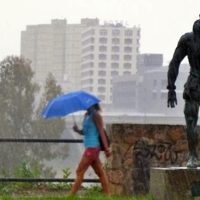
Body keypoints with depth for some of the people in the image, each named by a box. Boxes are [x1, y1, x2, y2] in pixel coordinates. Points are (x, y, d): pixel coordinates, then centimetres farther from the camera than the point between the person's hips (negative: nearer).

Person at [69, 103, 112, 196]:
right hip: (89, 147, 9)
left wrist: (106, 148, -18)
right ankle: (107, 194, 10)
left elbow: (101, 132, -14)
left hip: (93, 147, -9)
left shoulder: (96, 115, -10)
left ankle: (71, 195, -4)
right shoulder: (87, 115, 15)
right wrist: (78, 130, -3)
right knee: (100, 172, 9)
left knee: (80, 171, -7)